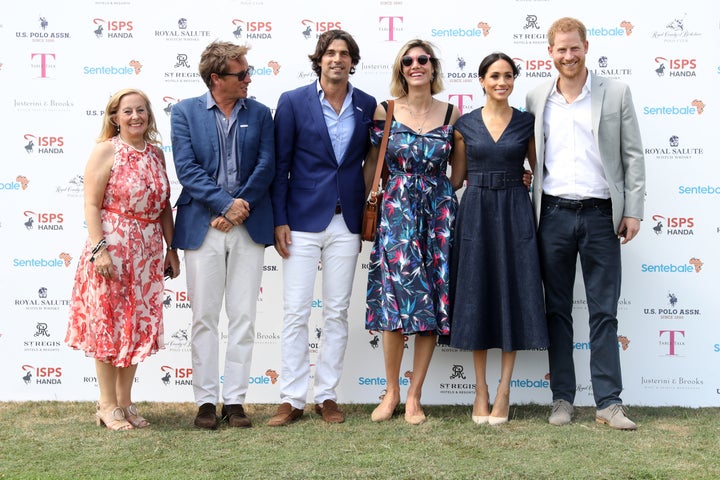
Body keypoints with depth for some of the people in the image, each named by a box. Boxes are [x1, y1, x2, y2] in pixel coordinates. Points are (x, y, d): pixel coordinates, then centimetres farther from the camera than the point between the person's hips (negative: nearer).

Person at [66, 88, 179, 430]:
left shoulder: (155, 153, 9)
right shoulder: (106, 150, -7)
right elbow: (91, 205, -11)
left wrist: (171, 249, 11)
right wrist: (99, 248, -19)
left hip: (148, 251, 6)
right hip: (111, 247, -6)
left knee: (139, 325, 10)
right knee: (108, 324, 2)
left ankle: (125, 401, 22)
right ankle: (108, 406, 14)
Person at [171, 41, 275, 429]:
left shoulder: (259, 114, 9)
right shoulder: (185, 112, 4)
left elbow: (266, 167, 0)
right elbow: (187, 168, -6)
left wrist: (238, 210, -10)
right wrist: (226, 203, -15)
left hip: (249, 227, 2)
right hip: (202, 226, -1)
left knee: (243, 317, 4)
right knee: (204, 318, 4)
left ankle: (235, 400, 12)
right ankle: (206, 400, 12)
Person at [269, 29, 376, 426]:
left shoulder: (367, 106, 6)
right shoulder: (293, 102, -1)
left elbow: (370, 162, 11)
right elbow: (280, 165, -1)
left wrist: (367, 219, 6)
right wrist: (279, 221, -6)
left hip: (346, 222, 3)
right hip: (302, 219, -2)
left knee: (337, 312, 7)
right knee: (296, 312, -1)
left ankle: (327, 396, 17)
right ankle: (291, 399, 8)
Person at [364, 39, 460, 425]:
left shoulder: (451, 114, 6)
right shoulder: (384, 112, 3)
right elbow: (372, 165, 7)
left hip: (439, 212, 2)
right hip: (396, 211, -1)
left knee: (432, 302, 1)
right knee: (396, 300, -6)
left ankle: (414, 397, 10)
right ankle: (391, 391, 11)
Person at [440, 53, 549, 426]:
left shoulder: (526, 123, 5)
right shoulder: (465, 125, 5)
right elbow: (455, 179, 9)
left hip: (514, 213, 0)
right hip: (475, 213, 0)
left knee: (511, 294, 0)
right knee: (476, 295, 3)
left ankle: (503, 390, 9)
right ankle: (480, 390, 13)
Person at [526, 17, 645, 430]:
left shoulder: (616, 94, 3)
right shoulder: (537, 99, 8)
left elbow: (633, 156, 2)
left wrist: (633, 210, -4)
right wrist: (527, 213, 2)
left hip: (601, 214, -2)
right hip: (554, 214, 2)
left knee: (604, 313, 2)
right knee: (557, 310, 7)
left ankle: (609, 402, 7)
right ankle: (562, 399, 16)